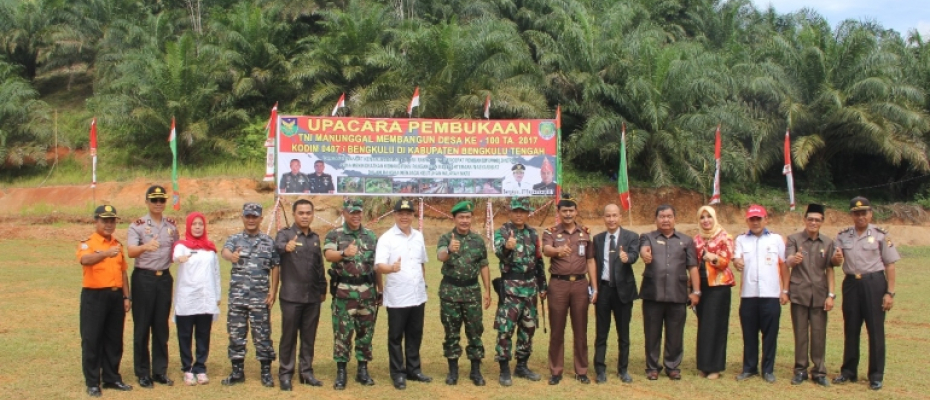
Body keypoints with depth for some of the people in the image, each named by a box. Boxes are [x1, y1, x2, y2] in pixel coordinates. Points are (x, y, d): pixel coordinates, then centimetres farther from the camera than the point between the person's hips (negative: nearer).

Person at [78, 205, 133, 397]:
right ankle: (92, 383, 8)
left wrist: (126, 296, 11)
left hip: (116, 295, 5)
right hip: (94, 296, -5)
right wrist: (106, 253, -48)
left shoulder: (118, 244, 12)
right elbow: (85, 260, -30)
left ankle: (112, 378, 22)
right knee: (92, 339, 0)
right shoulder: (87, 243, -7)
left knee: (114, 339, 11)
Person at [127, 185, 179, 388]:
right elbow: (131, 251, -22)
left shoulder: (172, 225, 8)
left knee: (161, 326, 9)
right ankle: (143, 373, 9)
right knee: (142, 326, 1)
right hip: (144, 278, -4)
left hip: (164, 277, 4)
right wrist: (145, 246, -41)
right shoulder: (137, 225, -6)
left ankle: (160, 371, 16)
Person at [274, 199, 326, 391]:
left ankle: (306, 372, 20)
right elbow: (277, 247, -28)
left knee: (309, 337, 10)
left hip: (313, 296, 5)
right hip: (291, 296, -4)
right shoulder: (285, 234, -4)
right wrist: (286, 247, -51)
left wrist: (323, 289, 16)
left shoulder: (315, 238, 12)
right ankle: (285, 374, 12)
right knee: (289, 336, 3)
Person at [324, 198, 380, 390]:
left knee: (366, 332, 9)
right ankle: (341, 372, 9)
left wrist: (380, 290, 13)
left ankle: (363, 370, 19)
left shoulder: (371, 236, 10)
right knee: (342, 333, 0)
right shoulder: (334, 235, -2)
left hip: (368, 292, 3)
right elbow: (328, 255, -22)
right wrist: (344, 253, -42)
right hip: (344, 292, -3)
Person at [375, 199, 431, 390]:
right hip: (397, 298, -5)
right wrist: (391, 268, -41)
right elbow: (379, 266, -21)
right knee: (396, 337, 4)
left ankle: (413, 370, 25)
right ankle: (398, 374, 13)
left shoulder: (419, 236, 9)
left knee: (415, 335, 14)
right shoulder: (386, 238, -9)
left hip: (418, 296, 5)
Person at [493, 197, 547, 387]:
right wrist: (507, 247, -50)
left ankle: (522, 366, 23)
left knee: (528, 327, 11)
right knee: (505, 329, -6)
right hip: (510, 287, -6)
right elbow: (499, 252, -27)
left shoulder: (532, 234, 10)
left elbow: (539, 261, 16)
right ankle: (504, 369, 3)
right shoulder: (502, 232, -6)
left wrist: (542, 286, 14)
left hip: (530, 286, 6)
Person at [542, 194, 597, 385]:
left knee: (580, 329, 7)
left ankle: (581, 371, 16)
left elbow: (590, 261, 11)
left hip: (581, 284, 2)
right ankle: (555, 371, 13)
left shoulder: (585, 232, 8)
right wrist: (558, 250, -46)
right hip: (558, 284, -2)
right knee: (557, 329, 4)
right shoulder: (551, 232, -2)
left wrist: (594, 286, 5)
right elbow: (546, 250, -23)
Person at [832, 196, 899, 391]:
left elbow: (890, 265, -4)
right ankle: (848, 371, 20)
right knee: (850, 329, 10)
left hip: (874, 283, -3)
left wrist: (890, 293, -10)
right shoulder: (843, 236, 7)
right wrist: (836, 258, -19)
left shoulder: (881, 235, -3)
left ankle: (876, 376, 9)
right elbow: (836, 262, 6)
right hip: (851, 283, 3)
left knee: (876, 329, 1)